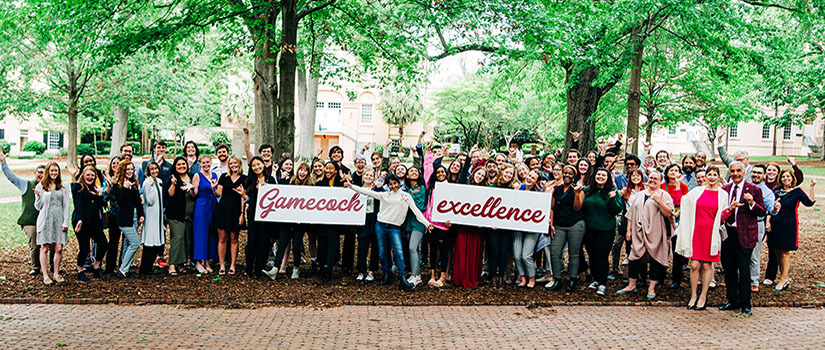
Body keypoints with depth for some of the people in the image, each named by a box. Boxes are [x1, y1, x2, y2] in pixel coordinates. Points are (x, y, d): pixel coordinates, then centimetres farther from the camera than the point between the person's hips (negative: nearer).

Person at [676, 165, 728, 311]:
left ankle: (703, 297, 12)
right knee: (695, 264, -2)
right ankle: (693, 296, 11)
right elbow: (681, 201, 16)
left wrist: (729, 210, -11)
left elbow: (724, 217, 4)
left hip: (712, 233, -1)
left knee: (707, 265, 2)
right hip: (696, 231, 1)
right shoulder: (697, 191, 8)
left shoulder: (723, 194, 5)